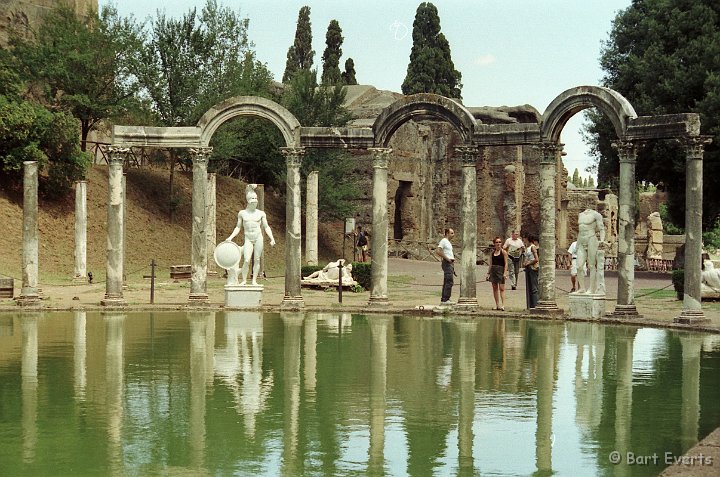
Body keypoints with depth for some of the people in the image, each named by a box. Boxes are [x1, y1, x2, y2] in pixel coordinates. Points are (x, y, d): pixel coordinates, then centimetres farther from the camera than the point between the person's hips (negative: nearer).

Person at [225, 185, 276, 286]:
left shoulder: (261, 213, 5)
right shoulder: (242, 213, 6)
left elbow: (266, 227, 9)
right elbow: (238, 227, 13)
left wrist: (272, 238, -2)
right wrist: (230, 237, 4)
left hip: (258, 238, 1)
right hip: (248, 239, -1)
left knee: (257, 259, 2)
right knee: (246, 260, -12)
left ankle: (254, 280, 9)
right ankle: (244, 280, 1)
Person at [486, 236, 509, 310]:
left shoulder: (503, 252, -2)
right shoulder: (493, 252, 12)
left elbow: (506, 263, -6)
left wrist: (505, 273, -15)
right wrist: (488, 273, 14)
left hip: (500, 270, -5)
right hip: (493, 270, 5)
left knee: (501, 288, -10)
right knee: (495, 288, 5)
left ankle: (503, 305, -15)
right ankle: (497, 305, 10)